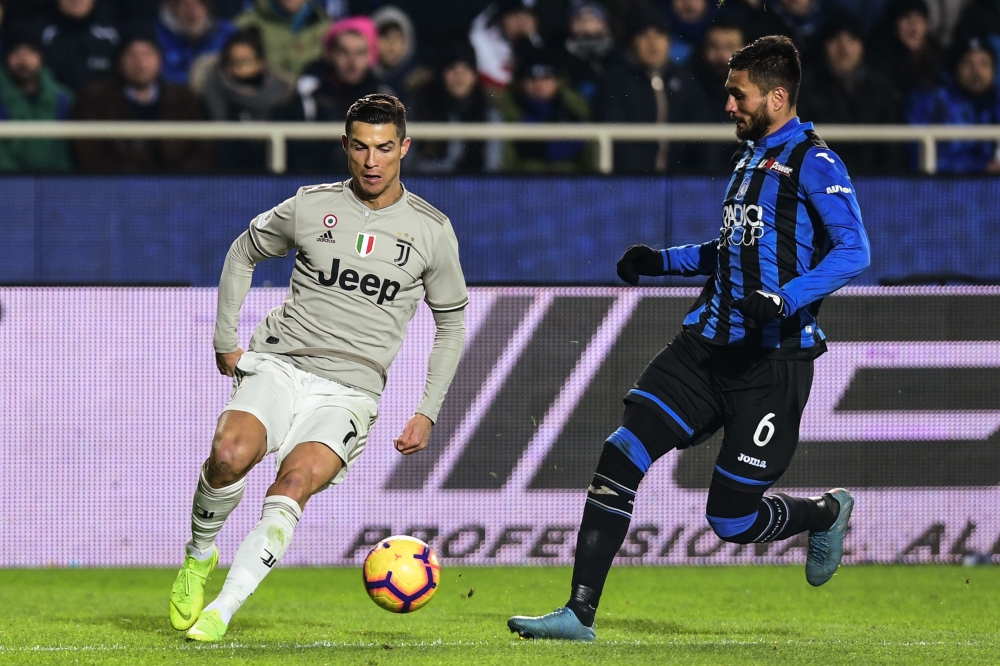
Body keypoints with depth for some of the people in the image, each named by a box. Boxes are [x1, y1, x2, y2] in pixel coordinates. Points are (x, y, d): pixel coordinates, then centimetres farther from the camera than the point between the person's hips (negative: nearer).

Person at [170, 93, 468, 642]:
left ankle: (221, 612, -30)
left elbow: (451, 322, 16)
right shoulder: (310, 207, 5)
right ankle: (200, 555, -1)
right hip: (277, 367, 1)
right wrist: (227, 340, 14)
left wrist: (428, 412, 8)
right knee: (230, 453, -29)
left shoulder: (431, 231, 5)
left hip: (350, 393, -1)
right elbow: (243, 253, 22)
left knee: (295, 481, -28)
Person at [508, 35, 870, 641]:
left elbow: (853, 252, -20)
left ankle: (826, 513, 30)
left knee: (732, 519, -4)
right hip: (709, 345, 8)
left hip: (772, 361, -8)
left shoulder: (812, 163, -9)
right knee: (620, 457, -9)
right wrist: (662, 261, 22)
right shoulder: (750, 157, 18)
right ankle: (580, 613, -7)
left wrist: (784, 300, -32)